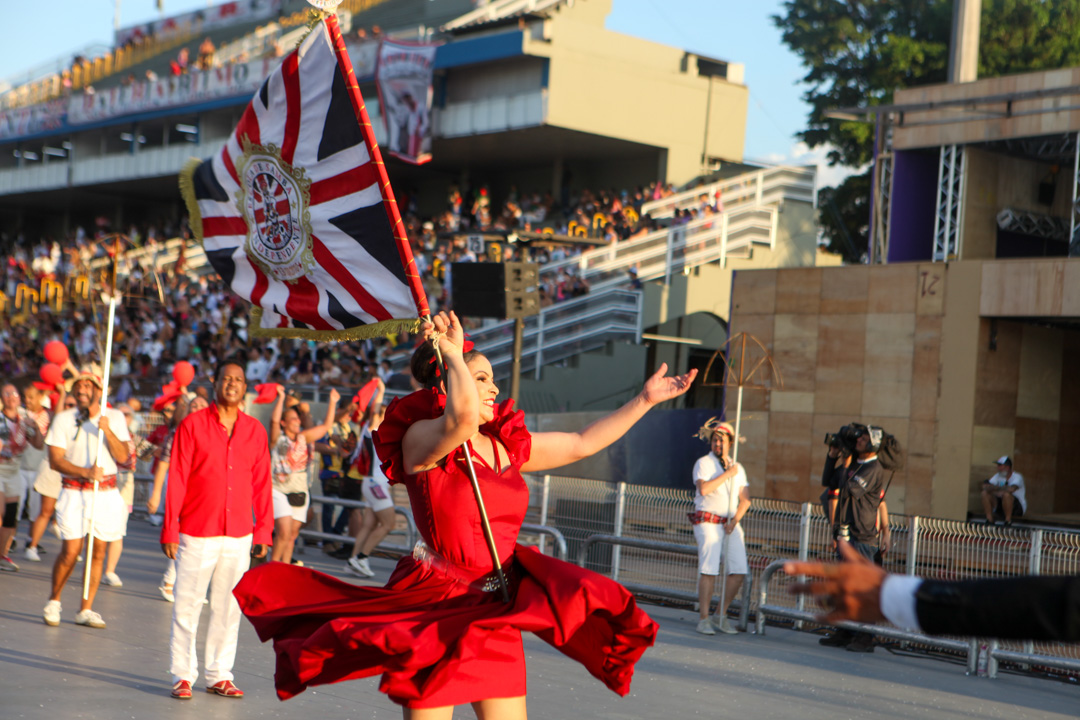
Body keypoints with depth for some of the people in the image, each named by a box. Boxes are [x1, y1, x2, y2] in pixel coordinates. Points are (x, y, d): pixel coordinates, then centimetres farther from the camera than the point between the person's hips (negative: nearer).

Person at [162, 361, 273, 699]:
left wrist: (263, 531, 6)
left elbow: (262, 485, 10)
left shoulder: (255, 431, 7)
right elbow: (177, 479, -3)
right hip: (197, 534, -3)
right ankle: (182, 676, 10)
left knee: (228, 608, 7)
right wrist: (169, 530, -6)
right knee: (187, 607, 1)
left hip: (239, 537, 3)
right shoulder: (193, 424, -2)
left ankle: (219, 675, 16)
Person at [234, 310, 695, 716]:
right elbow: (463, 416, -31)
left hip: (494, 613, 7)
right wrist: (453, 353, -19)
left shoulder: (508, 447, 13)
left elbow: (582, 443, 20)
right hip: (435, 606, -7)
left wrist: (644, 401, 20)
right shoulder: (421, 438, -8)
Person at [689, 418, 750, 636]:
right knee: (709, 570, -14)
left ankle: (721, 614, 9)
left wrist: (735, 519, -4)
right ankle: (704, 619, -7)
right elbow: (704, 488, -18)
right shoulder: (703, 463, 1)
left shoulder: (738, 467, 17)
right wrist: (727, 473, -13)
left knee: (739, 571, -5)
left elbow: (745, 499, 13)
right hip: (708, 521, -5)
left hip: (731, 524, 5)